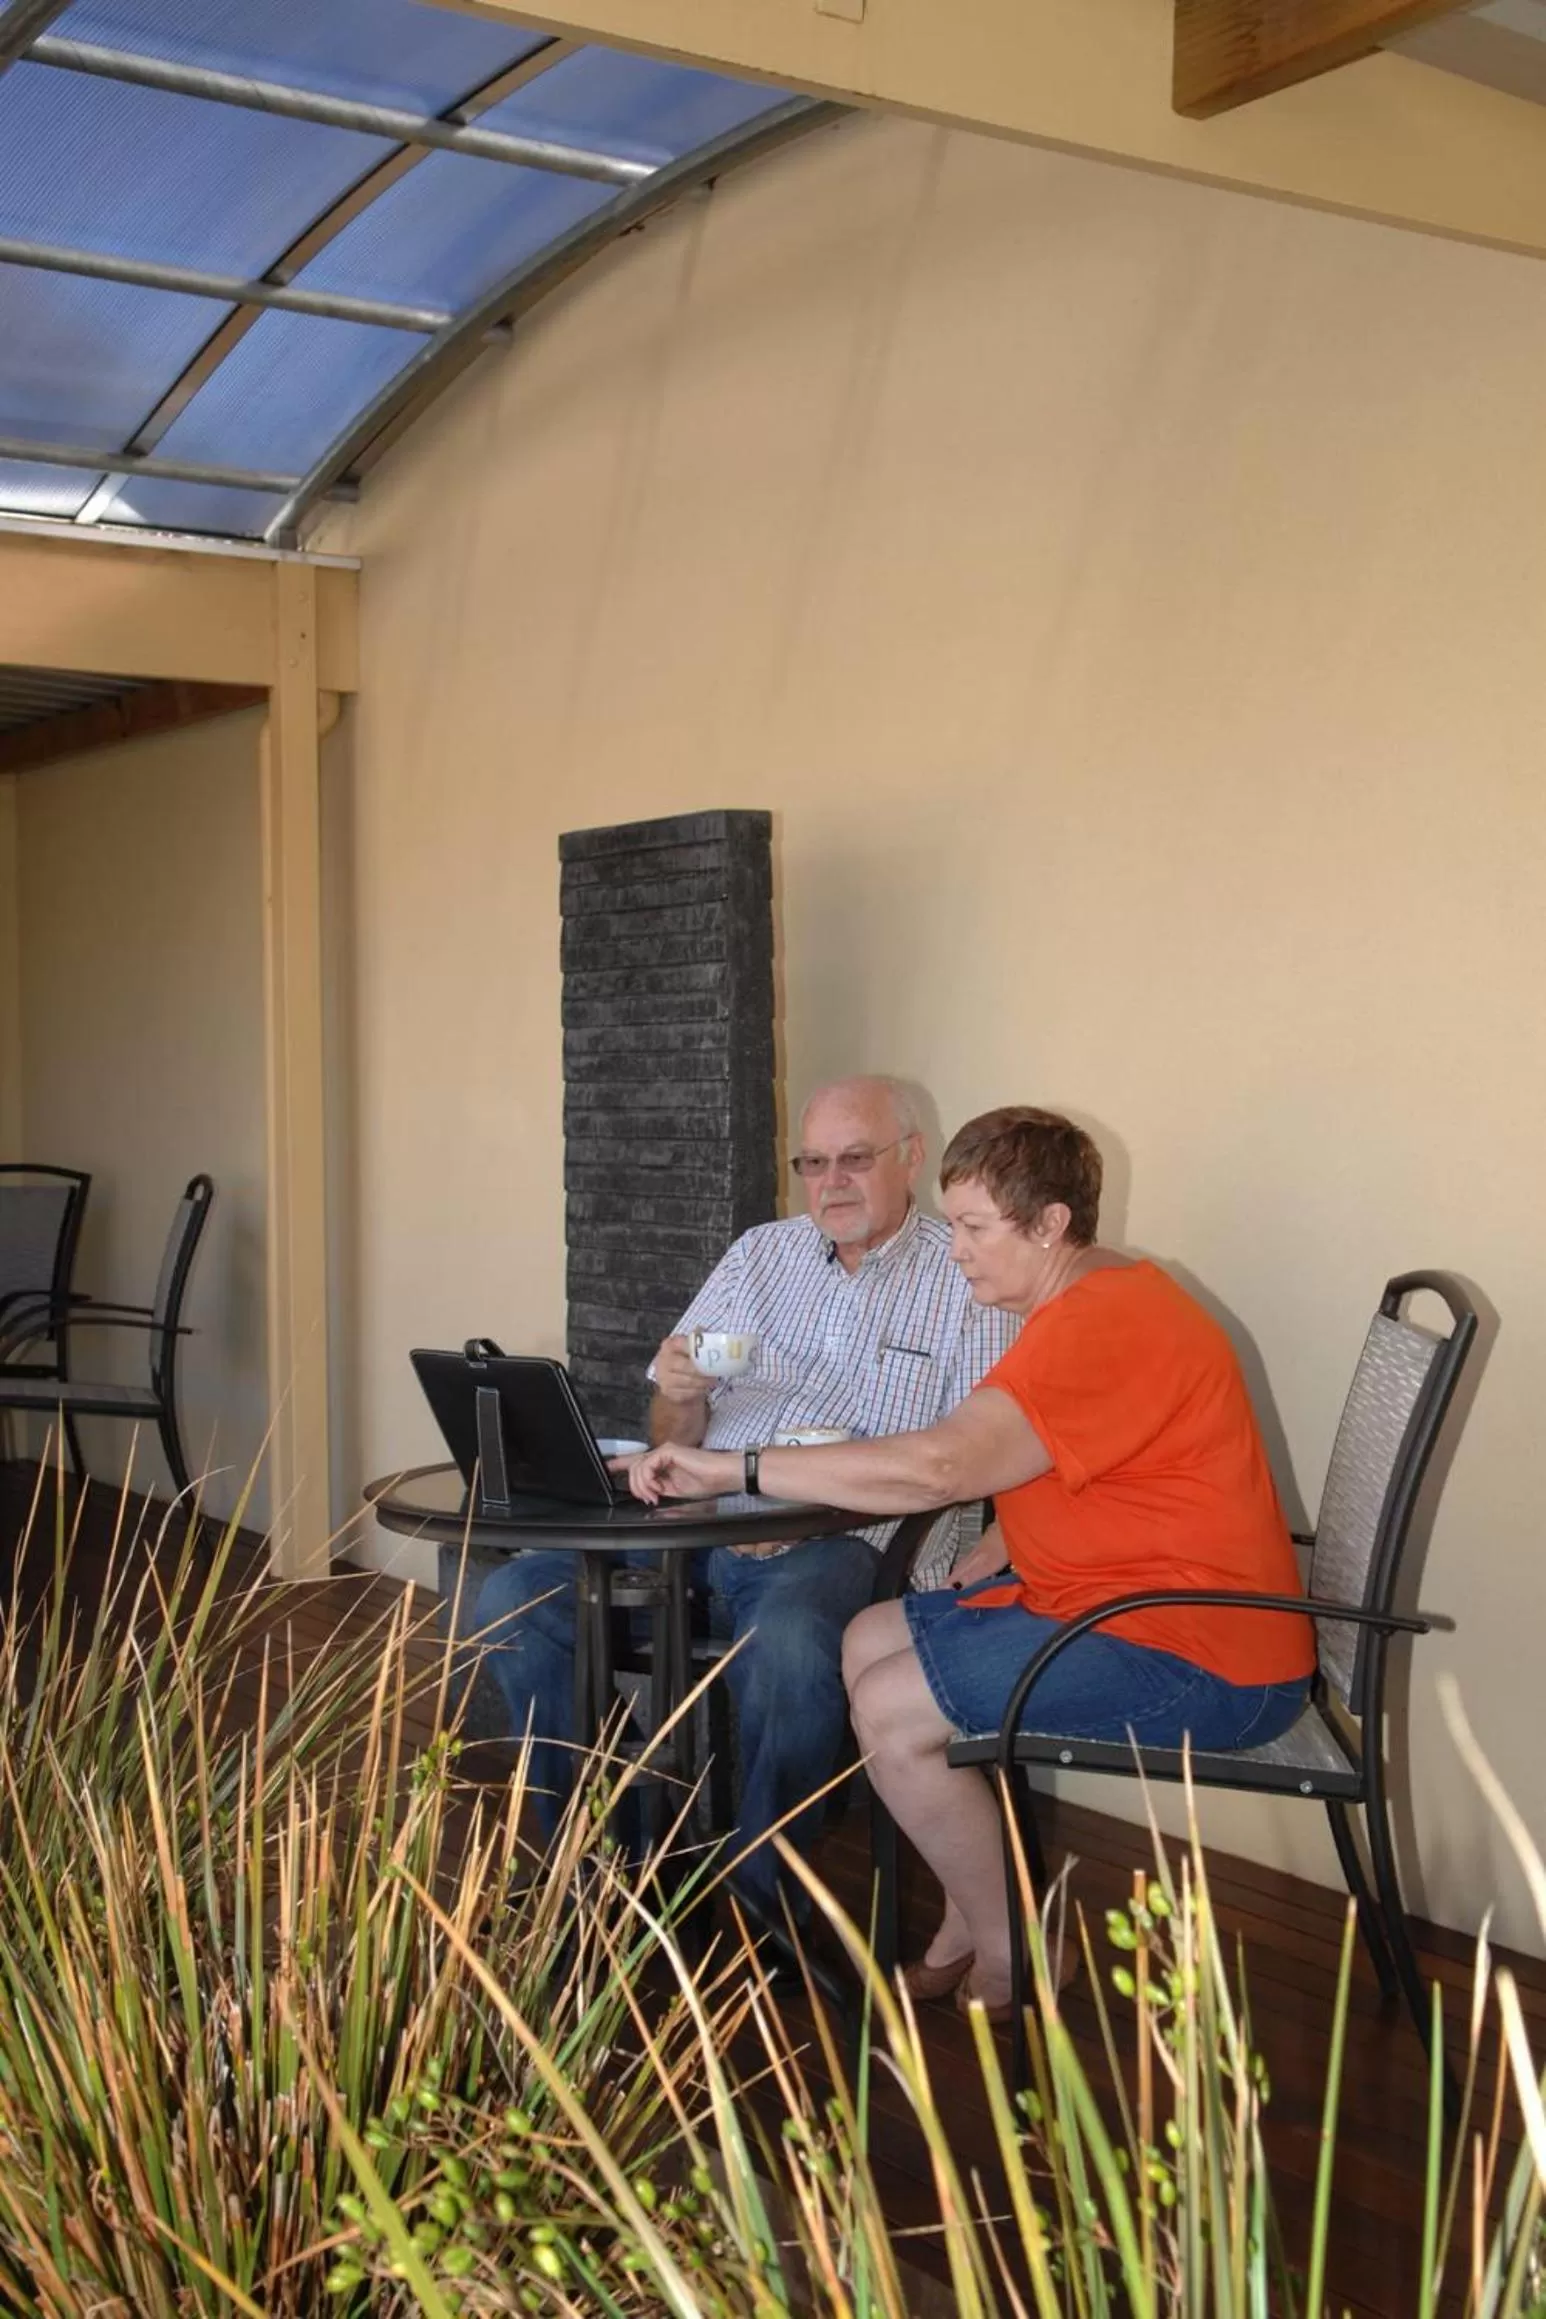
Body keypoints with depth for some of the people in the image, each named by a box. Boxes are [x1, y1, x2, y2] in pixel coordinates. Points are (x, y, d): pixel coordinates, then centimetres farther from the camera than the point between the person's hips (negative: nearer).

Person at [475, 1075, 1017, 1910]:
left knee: (788, 1643, -38)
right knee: (513, 1598, -14)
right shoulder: (759, 1254, 18)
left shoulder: (965, 1278, 5)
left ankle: (758, 1893, -16)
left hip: (839, 1540, -5)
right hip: (698, 1525, 5)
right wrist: (679, 1395, -7)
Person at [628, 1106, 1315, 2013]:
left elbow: (938, 1466, -32)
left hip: (1204, 1662, -11)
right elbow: (1050, 1468, 22)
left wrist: (732, 1469, -27)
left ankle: (1010, 1961, 3)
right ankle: (971, 1921, 14)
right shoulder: (1087, 1300, 11)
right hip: (1112, 1595, 11)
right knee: (870, 1640, 10)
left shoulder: (1105, 1324, -24)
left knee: (891, 1708, -14)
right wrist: (1000, 1548, 1)